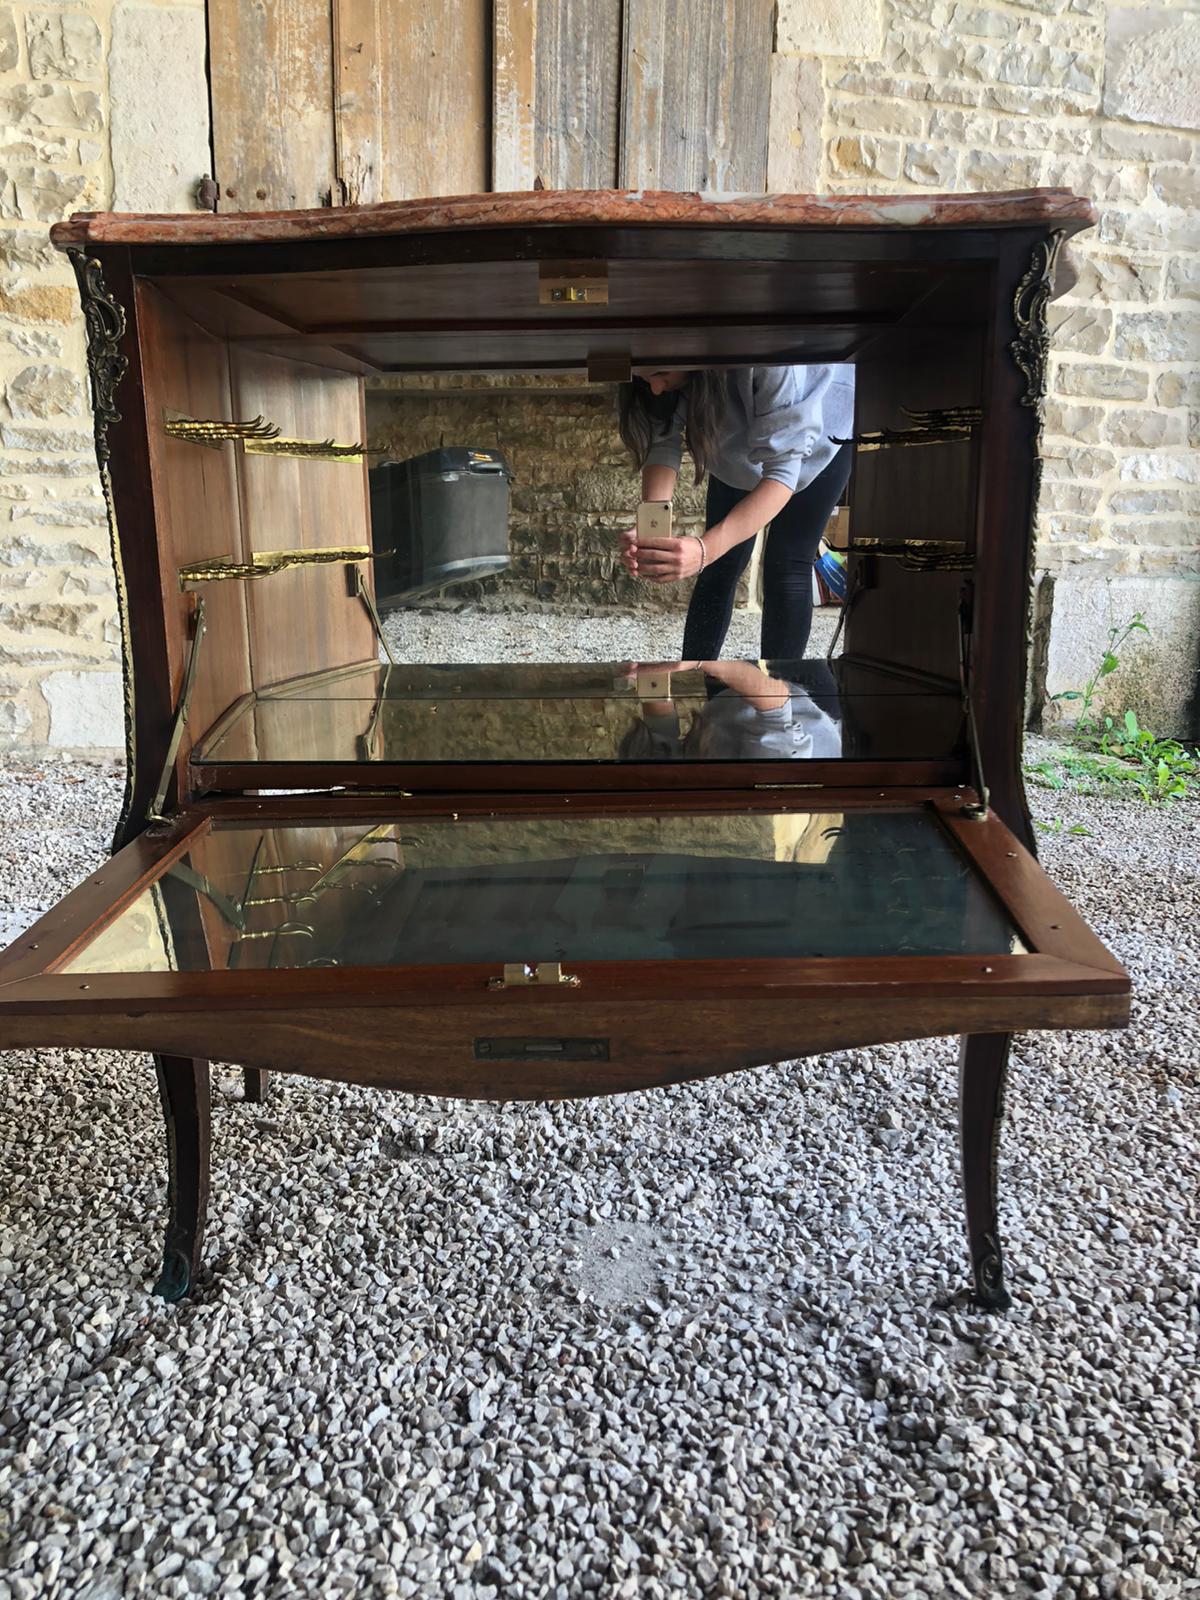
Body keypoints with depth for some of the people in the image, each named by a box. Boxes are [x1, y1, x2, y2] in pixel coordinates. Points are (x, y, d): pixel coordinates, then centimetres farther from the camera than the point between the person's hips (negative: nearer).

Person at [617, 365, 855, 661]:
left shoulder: (769, 362, -43)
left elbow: (782, 470, -44)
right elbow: (662, 444, -27)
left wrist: (706, 548, -59)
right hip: (735, 447, 4)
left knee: (786, 568, -14)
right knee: (720, 568, -2)